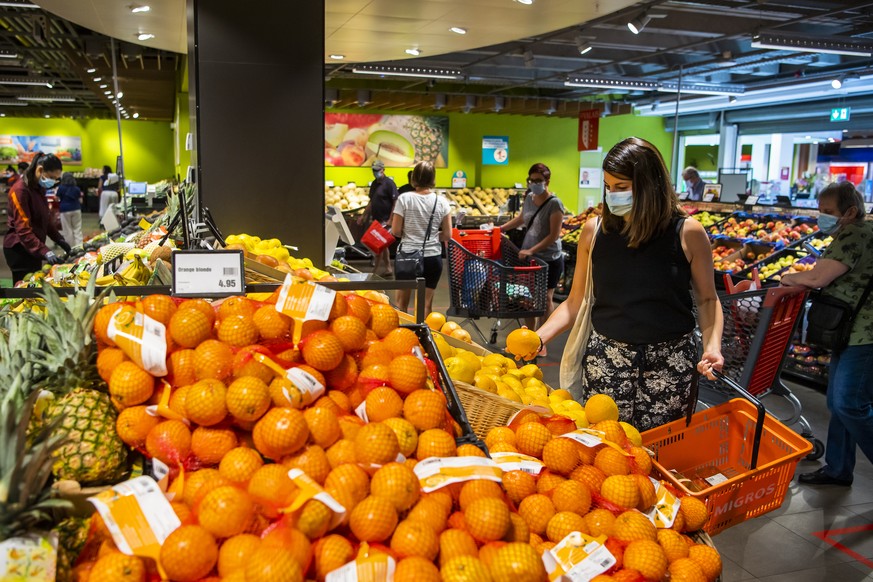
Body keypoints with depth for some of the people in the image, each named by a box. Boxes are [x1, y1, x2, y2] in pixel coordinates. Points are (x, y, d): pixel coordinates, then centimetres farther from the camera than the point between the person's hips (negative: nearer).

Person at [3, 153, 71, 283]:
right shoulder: (20, 190, -18)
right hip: (19, 249, -9)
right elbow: (23, 230, -25)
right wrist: (45, 252, -33)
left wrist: (59, 239, 4)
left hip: (34, 248, 9)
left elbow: (46, 219, 17)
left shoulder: (39, 188, 10)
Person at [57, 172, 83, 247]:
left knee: (67, 230, 4)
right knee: (77, 229, 4)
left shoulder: (61, 188, -4)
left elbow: (57, 198, 3)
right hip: (76, 209, 2)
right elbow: (80, 200, 6)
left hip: (65, 210, -2)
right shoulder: (77, 188, 3)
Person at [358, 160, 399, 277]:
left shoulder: (389, 183, -12)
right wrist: (363, 216, 18)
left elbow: (396, 202, -15)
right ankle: (388, 269, 22)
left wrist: (390, 220, -20)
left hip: (384, 220, -8)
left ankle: (375, 272, 0)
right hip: (376, 219, 8)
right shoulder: (374, 183, 13)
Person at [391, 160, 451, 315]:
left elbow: (395, 231, -6)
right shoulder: (441, 202, -3)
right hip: (432, 257, 1)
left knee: (401, 303, 14)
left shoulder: (404, 198, -7)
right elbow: (447, 235, 0)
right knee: (426, 304, 9)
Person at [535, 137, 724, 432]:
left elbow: (707, 299, 6)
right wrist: (539, 336, -6)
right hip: (606, 358, 1)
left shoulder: (687, 233, -5)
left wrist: (712, 345, -10)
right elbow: (576, 302, 6)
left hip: (671, 362, -1)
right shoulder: (595, 230, 0)